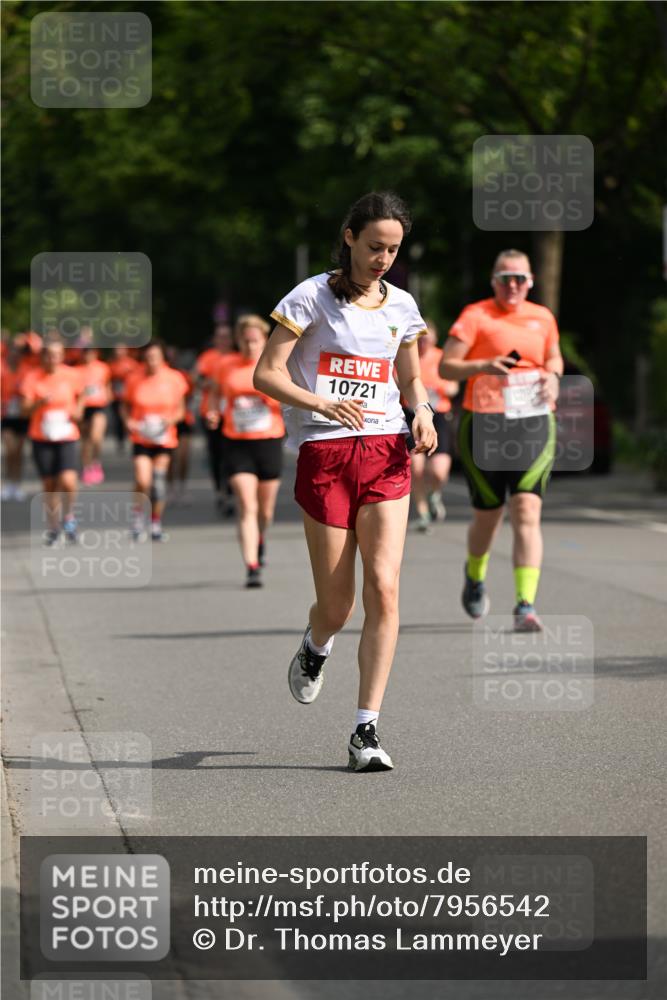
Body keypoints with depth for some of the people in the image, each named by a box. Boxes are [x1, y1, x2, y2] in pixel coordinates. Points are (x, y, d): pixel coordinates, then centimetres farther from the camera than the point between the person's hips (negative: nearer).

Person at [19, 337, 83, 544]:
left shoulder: (71, 376, -1)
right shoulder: (32, 378, -4)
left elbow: (80, 396, 17)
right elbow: (25, 409, -8)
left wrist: (78, 411, -3)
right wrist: (40, 402, -26)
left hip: (66, 436, 0)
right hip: (42, 438, 1)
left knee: (68, 481, -18)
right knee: (49, 484, 6)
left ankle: (68, 517, 9)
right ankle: (53, 528, 22)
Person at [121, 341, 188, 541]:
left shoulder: (174, 379, -2)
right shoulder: (135, 380, -2)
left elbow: (180, 409, 7)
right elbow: (125, 406, 10)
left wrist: (171, 420, -13)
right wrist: (128, 421, -10)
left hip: (164, 439, 1)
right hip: (141, 439, -1)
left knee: (158, 482, 1)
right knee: (142, 481, -16)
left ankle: (156, 523, 17)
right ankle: (137, 514, 9)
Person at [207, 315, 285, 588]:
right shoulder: (226, 366, 3)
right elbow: (216, 392, 21)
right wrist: (214, 411, 1)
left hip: (269, 442, 0)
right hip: (237, 445, 0)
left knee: (265, 510, 12)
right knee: (247, 507, -13)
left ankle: (260, 539, 46)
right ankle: (252, 567, -16)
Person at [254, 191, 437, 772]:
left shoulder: (401, 305, 11)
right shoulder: (312, 297, -2)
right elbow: (266, 374, -4)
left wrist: (422, 412, 1)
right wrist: (321, 403, -21)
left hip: (386, 453, 3)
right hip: (325, 454, -3)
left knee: (384, 587, -13)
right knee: (336, 606, 0)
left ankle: (367, 729, -9)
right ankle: (315, 648, 39)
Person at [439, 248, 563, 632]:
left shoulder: (543, 318, 10)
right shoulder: (476, 316, -3)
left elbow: (554, 357, 26)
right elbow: (446, 367, -8)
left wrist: (552, 376, 3)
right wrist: (484, 366, -24)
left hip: (534, 424, 2)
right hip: (484, 424, -2)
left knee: (527, 513, -12)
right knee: (488, 515, 9)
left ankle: (526, 606, -17)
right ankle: (475, 577, 42)